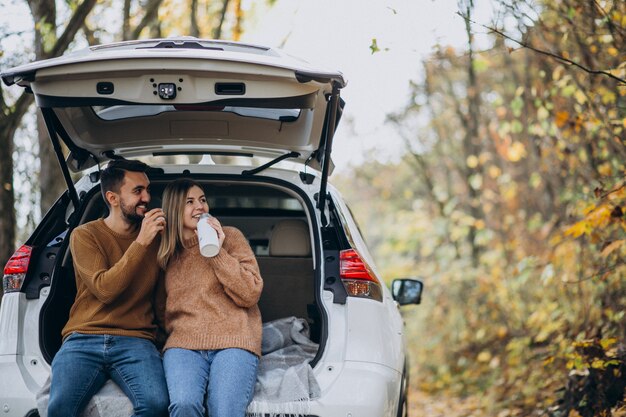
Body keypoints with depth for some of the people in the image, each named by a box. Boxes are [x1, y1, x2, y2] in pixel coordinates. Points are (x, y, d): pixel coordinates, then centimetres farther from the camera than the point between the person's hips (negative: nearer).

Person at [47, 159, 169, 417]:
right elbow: (105, 289, -9)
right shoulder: (85, 236, 5)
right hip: (83, 339, -2)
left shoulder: (156, 236, 13)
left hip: (135, 341, 2)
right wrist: (140, 243, -12)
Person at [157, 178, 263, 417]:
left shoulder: (230, 237, 11)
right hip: (183, 344, 2)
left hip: (232, 342, -2)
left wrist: (218, 253, -4)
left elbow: (251, 294, 2)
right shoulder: (166, 254, 19)